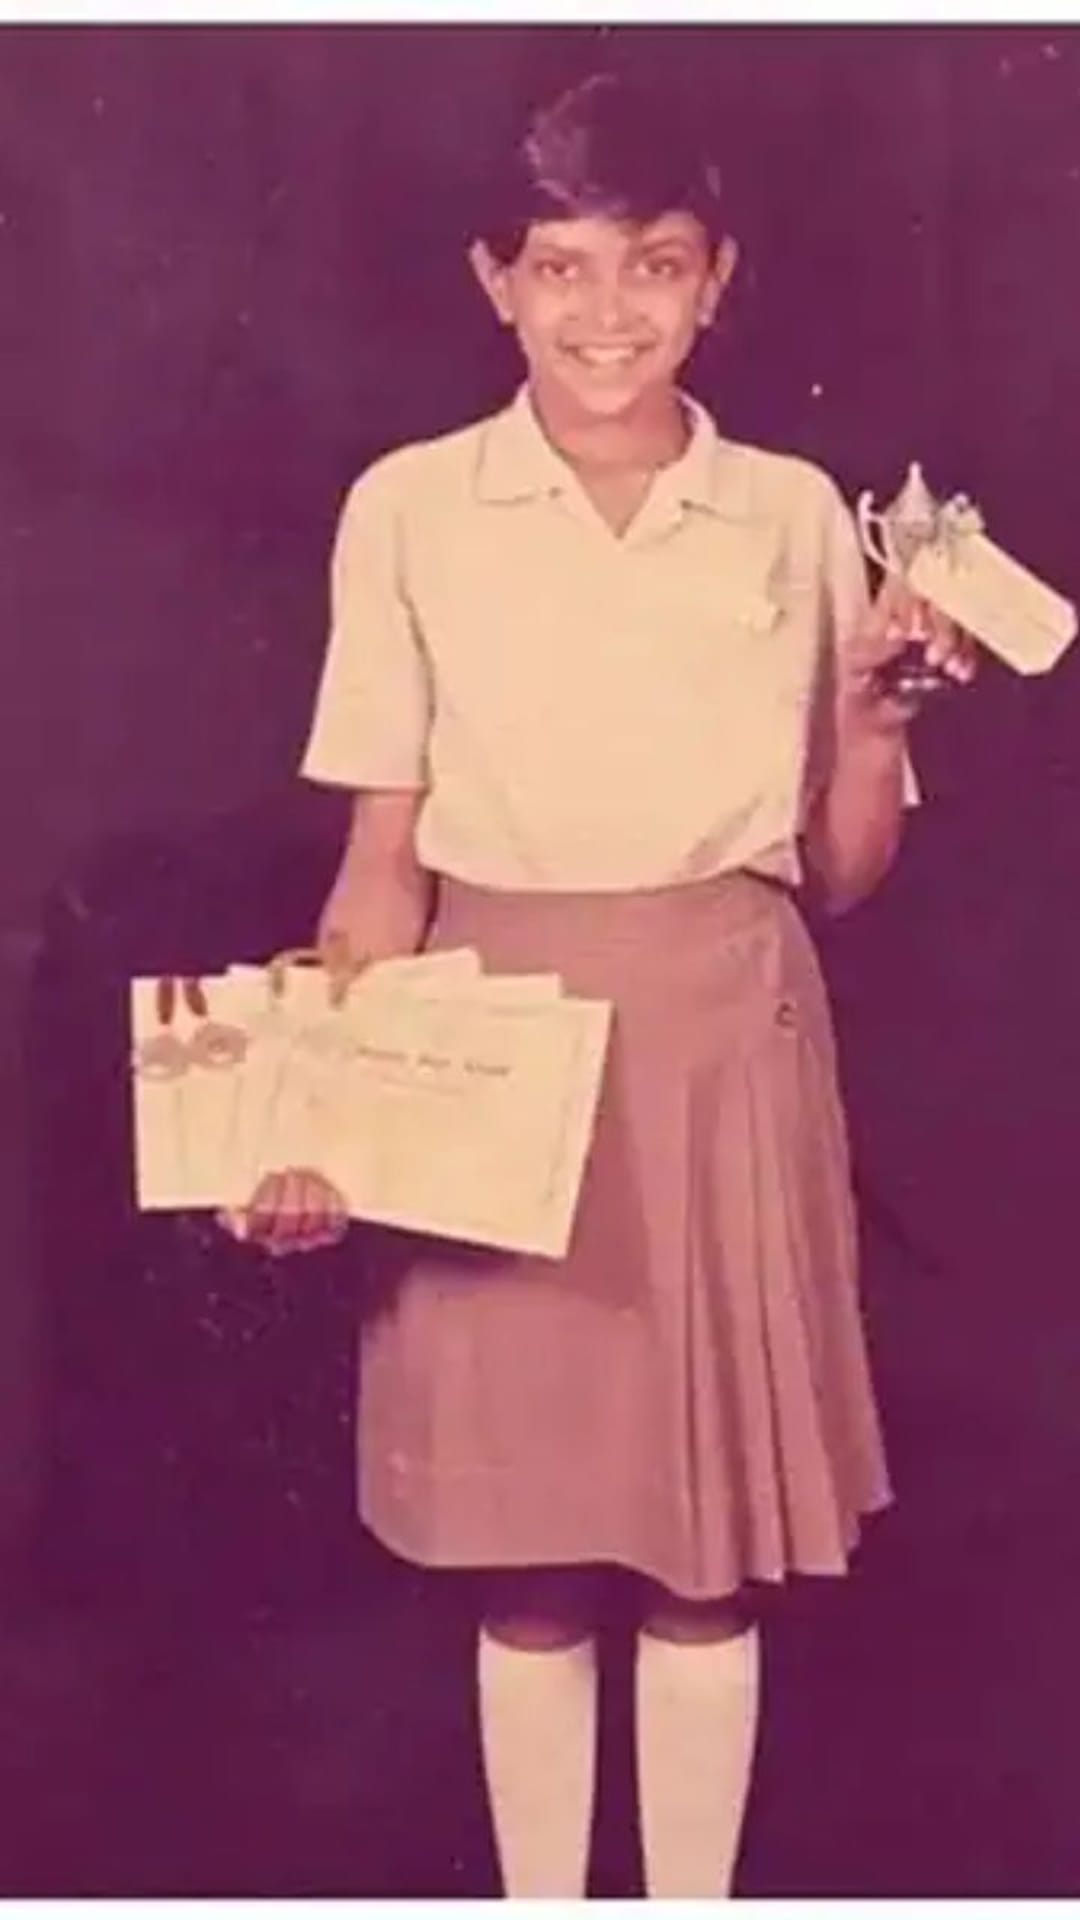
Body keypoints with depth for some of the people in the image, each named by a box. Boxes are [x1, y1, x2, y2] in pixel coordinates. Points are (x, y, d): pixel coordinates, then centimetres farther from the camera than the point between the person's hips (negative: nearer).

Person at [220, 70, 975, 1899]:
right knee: (526, 1556, 9)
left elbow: (837, 871, 8)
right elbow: (383, 861, 1)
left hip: (724, 1055, 1)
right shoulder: (409, 510, 0)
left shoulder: (796, 517, 4)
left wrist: (878, 708, -10)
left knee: (709, 1547, 10)